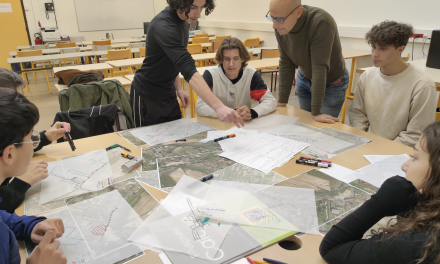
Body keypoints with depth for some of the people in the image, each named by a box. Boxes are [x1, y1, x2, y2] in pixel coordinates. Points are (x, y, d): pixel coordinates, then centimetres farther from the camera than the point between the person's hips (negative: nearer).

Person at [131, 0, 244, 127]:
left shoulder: (184, 20, 1)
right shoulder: (164, 26, -28)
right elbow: (188, 69, -40)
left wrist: (179, 88, 5)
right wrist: (218, 106, -49)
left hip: (169, 94, 8)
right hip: (147, 97, -8)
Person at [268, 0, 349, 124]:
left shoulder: (321, 22, -35)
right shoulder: (280, 26, -18)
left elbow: (319, 67, -35)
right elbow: (286, 64, -11)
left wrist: (316, 112, -32)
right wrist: (282, 102, -9)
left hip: (331, 83, -4)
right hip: (305, 78, 5)